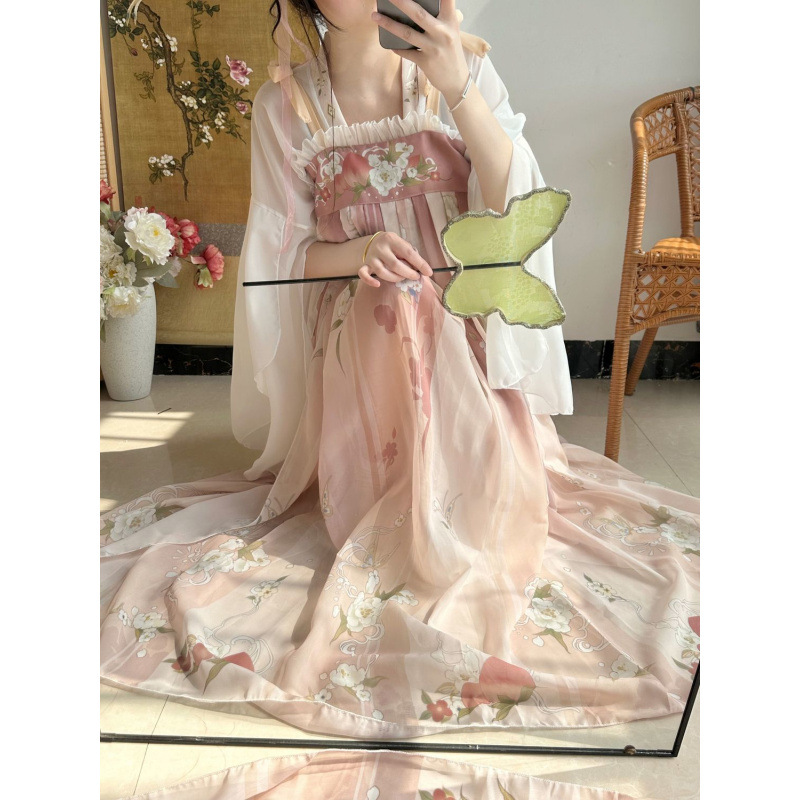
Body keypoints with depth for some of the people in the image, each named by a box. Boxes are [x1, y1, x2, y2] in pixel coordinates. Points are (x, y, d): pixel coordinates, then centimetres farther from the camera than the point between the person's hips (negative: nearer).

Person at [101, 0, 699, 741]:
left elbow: (516, 203, -9)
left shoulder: (464, 69, 2)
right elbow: (285, 252, 3)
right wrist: (355, 252, -19)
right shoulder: (285, 104, 2)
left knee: (478, 516, 0)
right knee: (379, 531, -1)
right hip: (361, 347, 0)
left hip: (467, 337, 1)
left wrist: (459, 88, -21)